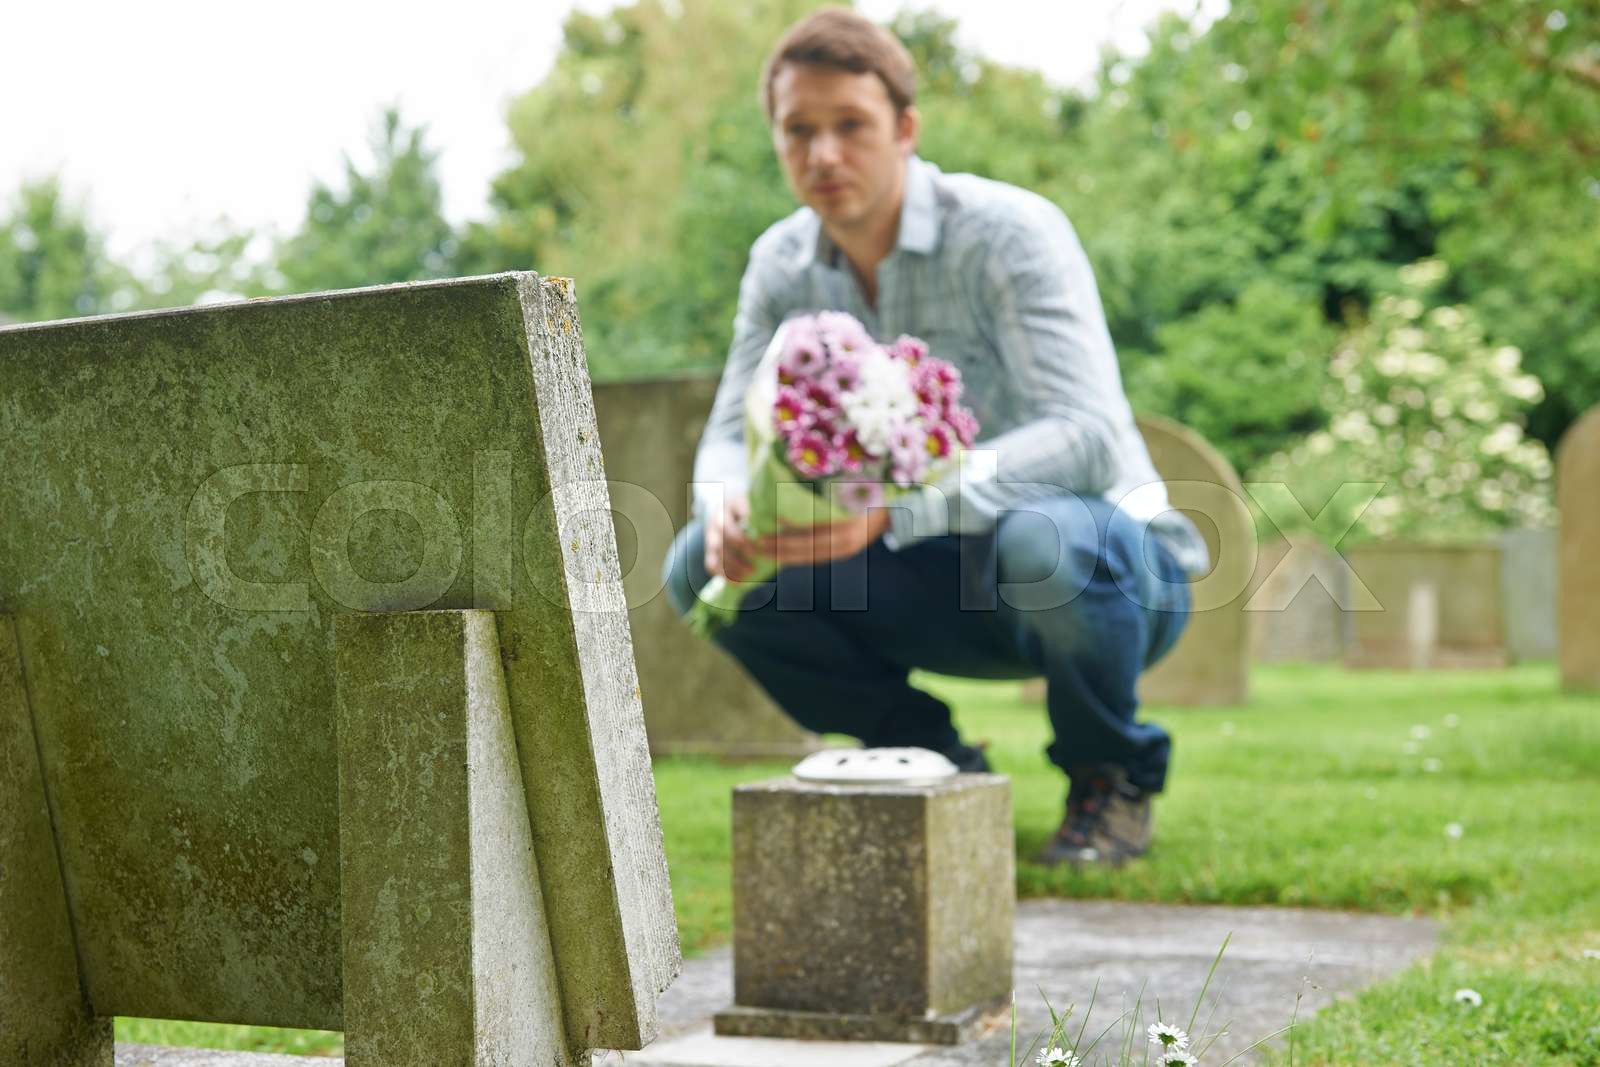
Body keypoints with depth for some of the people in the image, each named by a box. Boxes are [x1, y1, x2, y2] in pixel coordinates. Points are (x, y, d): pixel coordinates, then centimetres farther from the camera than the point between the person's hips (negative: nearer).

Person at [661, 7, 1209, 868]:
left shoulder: (1010, 234, -20)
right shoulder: (782, 265, -1)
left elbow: (1089, 437, -32)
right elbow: (732, 434, -1)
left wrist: (895, 508, -45)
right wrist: (727, 507, -28)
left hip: (1112, 570, -5)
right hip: (945, 586, 5)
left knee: (1043, 540, -41)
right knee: (700, 568, -13)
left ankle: (1114, 777, -8)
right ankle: (934, 762, 4)